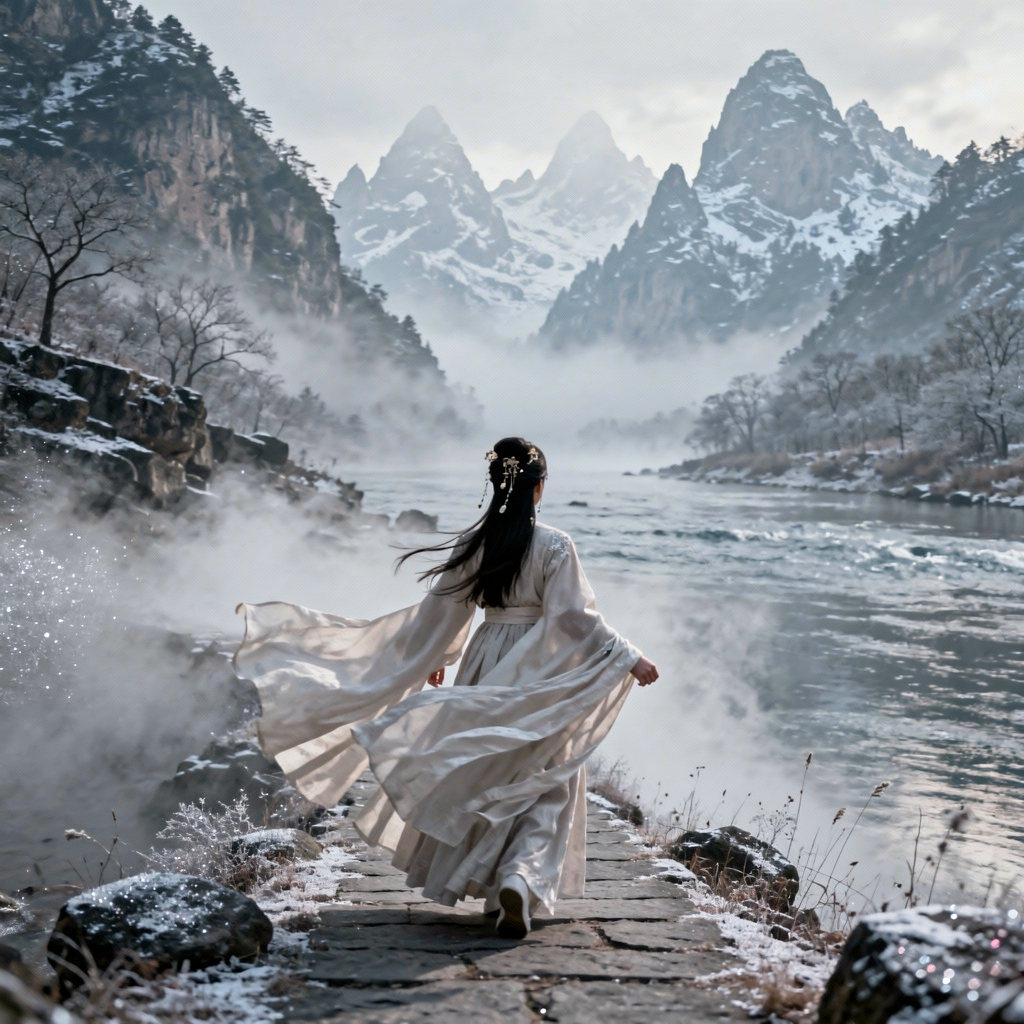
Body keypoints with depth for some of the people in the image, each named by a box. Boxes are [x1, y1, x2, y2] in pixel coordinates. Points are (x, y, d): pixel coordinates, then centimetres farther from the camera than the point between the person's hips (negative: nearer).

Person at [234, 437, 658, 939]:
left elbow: (438, 615, 7)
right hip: (540, 676, -4)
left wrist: (434, 661, 24)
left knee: (482, 778, 18)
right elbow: (577, 619, -16)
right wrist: (630, 659, -9)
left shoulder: (471, 544, 0)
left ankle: (488, 885, 26)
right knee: (543, 789, 5)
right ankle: (521, 881, -17)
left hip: (484, 670, 4)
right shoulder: (554, 546, -12)